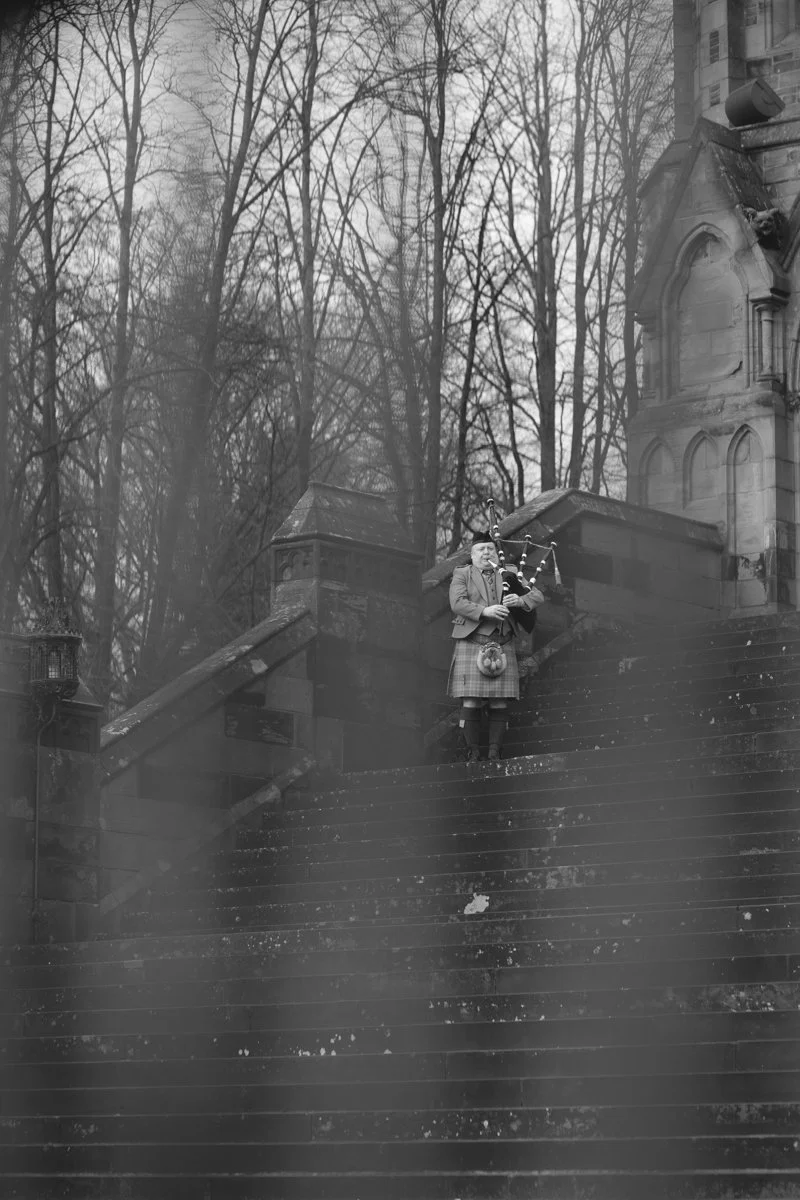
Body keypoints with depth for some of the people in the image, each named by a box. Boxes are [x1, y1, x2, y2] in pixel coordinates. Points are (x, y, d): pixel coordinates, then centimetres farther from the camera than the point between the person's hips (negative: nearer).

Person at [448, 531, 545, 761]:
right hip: (471, 645, -3)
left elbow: (538, 597, 8)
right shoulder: (461, 575, 8)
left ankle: (495, 755, 5)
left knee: (499, 704, -1)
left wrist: (519, 600, -14)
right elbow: (458, 603, -9)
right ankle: (473, 756, -2)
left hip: (502, 645, 3)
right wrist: (484, 611, -24)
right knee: (471, 703, -7)